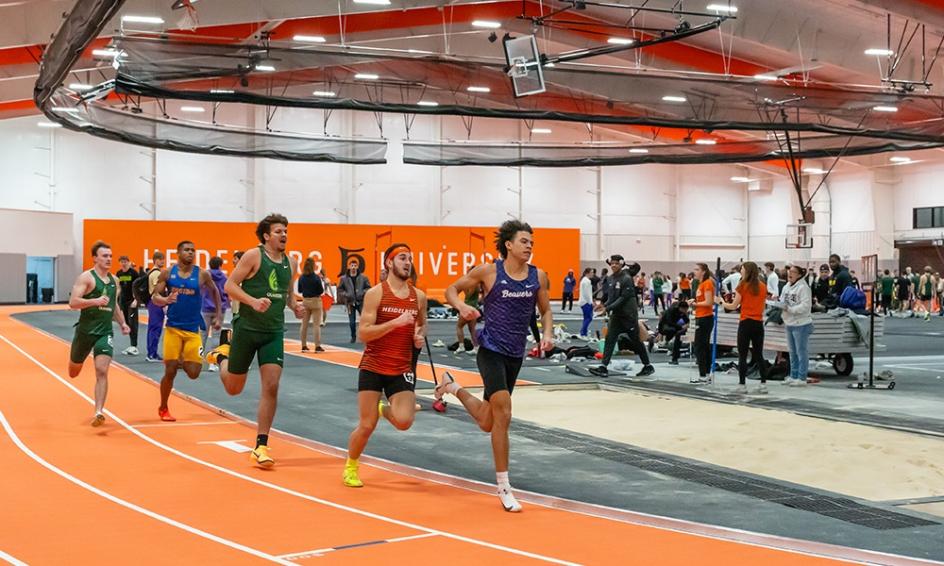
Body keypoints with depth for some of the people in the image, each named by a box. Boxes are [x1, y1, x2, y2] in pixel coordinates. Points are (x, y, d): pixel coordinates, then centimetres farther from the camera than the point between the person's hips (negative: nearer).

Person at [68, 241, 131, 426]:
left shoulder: (114, 280, 10)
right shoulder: (86, 277, -9)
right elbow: (72, 302, -19)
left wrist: (122, 323, 13)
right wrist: (95, 301, -32)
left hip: (105, 332, 3)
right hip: (85, 331, -3)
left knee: (102, 371, -15)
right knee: (74, 372, 16)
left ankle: (99, 413, -17)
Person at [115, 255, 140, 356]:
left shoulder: (134, 272, -8)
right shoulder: (119, 273, 8)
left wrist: (136, 300, -17)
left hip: (132, 301, -6)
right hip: (123, 301, 6)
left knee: (132, 323, -9)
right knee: (126, 323, 8)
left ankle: (134, 346, -10)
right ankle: (132, 346, 15)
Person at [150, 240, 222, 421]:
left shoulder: (202, 274, -2)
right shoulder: (167, 273, -1)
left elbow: (215, 292, 14)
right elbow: (155, 297, 1)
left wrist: (218, 315, 11)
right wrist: (165, 300, -21)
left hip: (193, 330, 1)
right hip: (173, 328, -1)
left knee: (193, 373, -5)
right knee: (170, 371, -2)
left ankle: (182, 361, 32)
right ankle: (163, 408, 18)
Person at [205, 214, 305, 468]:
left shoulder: (290, 262, 8)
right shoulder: (253, 256, -10)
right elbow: (230, 285, -11)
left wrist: (294, 306, 1)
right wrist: (253, 301, -26)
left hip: (274, 332, 4)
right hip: (247, 328, -4)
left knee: (271, 387, -8)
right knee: (233, 388, 10)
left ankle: (261, 446, 1)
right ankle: (223, 354, 44)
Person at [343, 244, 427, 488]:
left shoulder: (419, 296, 5)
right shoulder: (375, 293, -9)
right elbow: (363, 333, -15)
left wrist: (420, 337, 1)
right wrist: (395, 322, -25)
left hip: (402, 369, 3)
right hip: (373, 367, -3)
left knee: (404, 421, -15)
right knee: (366, 426, -1)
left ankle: (385, 410, 21)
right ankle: (350, 468, 25)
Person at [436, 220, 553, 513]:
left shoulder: (539, 276, 3)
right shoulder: (488, 271, -7)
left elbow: (545, 311, 15)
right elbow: (451, 290, 3)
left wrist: (548, 334, -5)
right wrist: (461, 306, -19)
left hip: (516, 356, 5)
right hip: (491, 351, -5)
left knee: (487, 422, 15)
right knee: (503, 414, -19)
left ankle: (452, 387, 44)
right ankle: (503, 486, -8)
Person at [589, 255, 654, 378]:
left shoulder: (626, 278, -15)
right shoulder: (614, 278, 7)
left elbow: (624, 298, -19)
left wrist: (608, 308, -21)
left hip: (629, 314, -7)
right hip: (617, 314, 7)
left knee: (635, 341, 3)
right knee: (610, 339, -4)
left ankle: (648, 367, 17)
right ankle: (603, 367, -9)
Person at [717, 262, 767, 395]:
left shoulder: (743, 286, -8)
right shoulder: (763, 286, 5)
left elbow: (734, 306, -3)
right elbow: (762, 305, 11)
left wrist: (721, 302, 11)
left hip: (746, 323, -4)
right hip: (759, 323, 4)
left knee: (742, 355, 1)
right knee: (758, 355, 10)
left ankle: (742, 385, 0)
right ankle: (763, 385, 7)